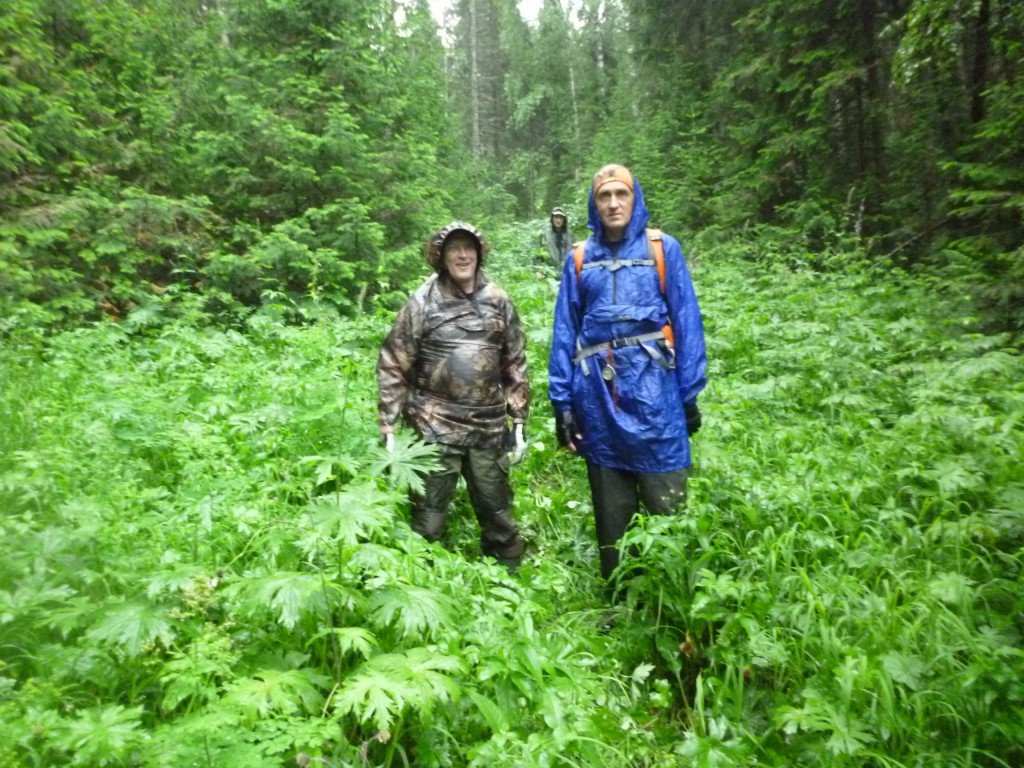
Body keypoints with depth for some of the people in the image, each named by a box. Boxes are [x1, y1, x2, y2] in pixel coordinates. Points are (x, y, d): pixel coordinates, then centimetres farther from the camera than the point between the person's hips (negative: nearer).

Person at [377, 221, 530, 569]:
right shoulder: (423, 301, -4)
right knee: (428, 520, 5)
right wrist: (389, 428, -7)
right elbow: (393, 367, -3)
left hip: (489, 429, 3)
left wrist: (519, 423, 6)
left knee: (498, 514, 15)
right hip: (435, 429, -2)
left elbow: (515, 366, 9)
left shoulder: (498, 301, 4)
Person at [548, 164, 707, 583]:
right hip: (598, 399, 2)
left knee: (666, 508, 1)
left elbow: (687, 322, 1)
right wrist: (562, 401, 3)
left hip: (653, 392, -2)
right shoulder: (579, 259, 9)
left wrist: (690, 394, -2)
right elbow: (564, 332, 8)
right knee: (610, 513, 14)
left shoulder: (662, 249, 3)